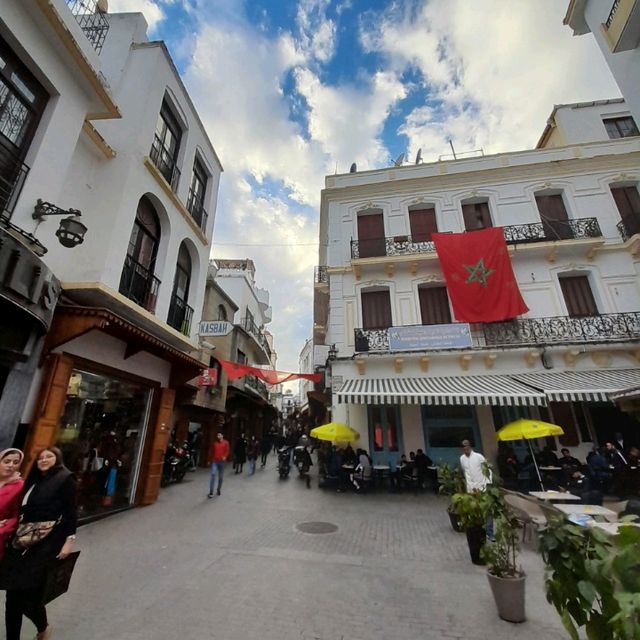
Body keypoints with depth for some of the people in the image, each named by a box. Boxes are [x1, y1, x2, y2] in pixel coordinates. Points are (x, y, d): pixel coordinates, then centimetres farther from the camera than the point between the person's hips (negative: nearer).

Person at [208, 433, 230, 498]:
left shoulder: (225, 443, 5)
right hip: (214, 461, 0)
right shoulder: (214, 443, 9)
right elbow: (211, 452, 13)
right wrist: (209, 460, 10)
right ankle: (211, 492, -10)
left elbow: (227, 450, -3)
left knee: (221, 477, 8)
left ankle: (218, 490, 25)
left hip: (222, 461, 0)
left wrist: (225, 456, -20)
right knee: (213, 474, -13)